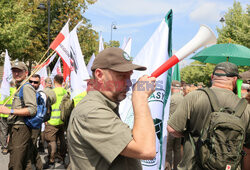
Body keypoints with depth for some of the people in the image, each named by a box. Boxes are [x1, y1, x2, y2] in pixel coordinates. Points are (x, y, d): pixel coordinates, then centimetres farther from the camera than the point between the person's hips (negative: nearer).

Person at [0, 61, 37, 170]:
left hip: (21, 129, -10)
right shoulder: (19, 87, 21)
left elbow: (32, 110, -21)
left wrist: (10, 111, -22)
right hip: (15, 128, 10)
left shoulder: (26, 87, -9)